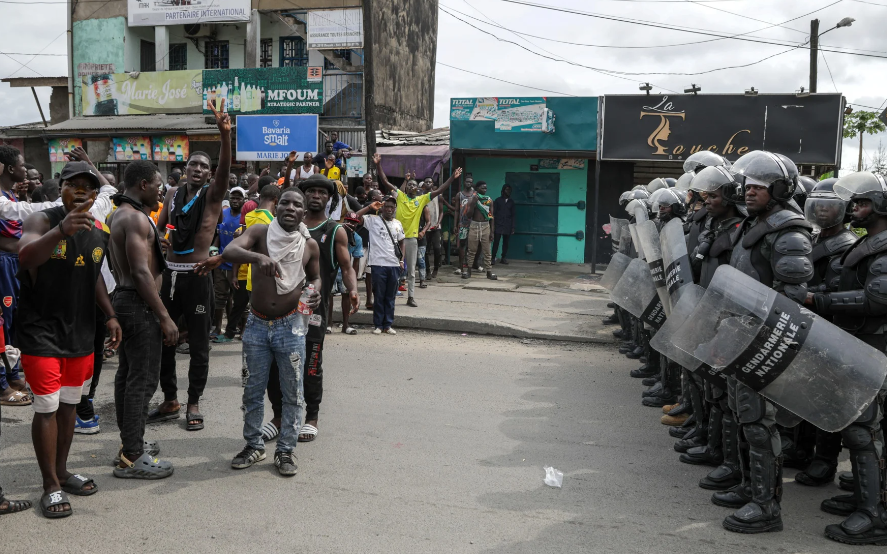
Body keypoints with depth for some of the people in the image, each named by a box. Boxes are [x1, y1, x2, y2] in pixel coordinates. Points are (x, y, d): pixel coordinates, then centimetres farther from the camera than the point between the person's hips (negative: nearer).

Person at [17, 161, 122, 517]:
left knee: (69, 405, 15)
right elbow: (26, 257, -34)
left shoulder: (100, 233, 4)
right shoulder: (41, 221, -13)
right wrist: (61, 230, -50)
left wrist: (110, 314, 10)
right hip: (41, 332, -6)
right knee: (47, 408, -1)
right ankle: (51, 486, 10)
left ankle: (62, 472, 30)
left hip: (81, 334, 6)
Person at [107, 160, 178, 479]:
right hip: (139, 304, -11)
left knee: (127, 374, 16)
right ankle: (132, 458, -4)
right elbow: (141, 272, -24)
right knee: (143, 379, -7)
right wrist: (165, 318, -23)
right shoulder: (136, 218, -18)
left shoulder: (120, 214, 15)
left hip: (124, 298, 11)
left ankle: (129, 442, 26)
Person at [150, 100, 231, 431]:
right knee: (163, 339, 10)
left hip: (198, 276, -4)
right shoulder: (172, 196, 10)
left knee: (198, 343, 3)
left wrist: (225, 134, -35)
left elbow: (225, 169, -21)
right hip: (169, 274, 5)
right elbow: (157, 230, 17)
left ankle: (193, 403, 16)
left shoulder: (212, 195, -3)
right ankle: (170, 401, 24)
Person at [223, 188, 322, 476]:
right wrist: (257, 256, -40)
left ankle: (285, 450, 20)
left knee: (291, 393, 6)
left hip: (290, 326, 0)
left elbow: (315, 276, 15)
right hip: (257, 324, 0)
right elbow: (229, 251, -22)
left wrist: (316, 292, -8)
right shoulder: (260, 232, -6)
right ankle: (254, 445, 29)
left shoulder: (309, 245, -1)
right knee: (253, 390, 11)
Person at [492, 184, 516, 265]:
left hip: (507, 226, 3)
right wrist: (492, 224, -5)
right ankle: (493, 258, -5)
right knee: (496, 242, -8)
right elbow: (493, 212, 3)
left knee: (505, 243, 3)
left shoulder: (511, 202, 13)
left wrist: (513, 227, 5)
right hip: (498, 225, -2)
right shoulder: (498, 200, 6)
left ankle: (503, 258, 9)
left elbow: (514, 215, 12)